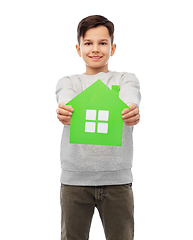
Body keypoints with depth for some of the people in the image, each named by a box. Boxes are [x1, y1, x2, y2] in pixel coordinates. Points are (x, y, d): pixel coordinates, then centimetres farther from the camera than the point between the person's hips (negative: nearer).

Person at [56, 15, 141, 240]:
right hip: (75, 177, 1)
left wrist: (131, 113, -40)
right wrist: (64, 113, -39)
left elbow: (129, 101, -15)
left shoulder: (127, 79, 8)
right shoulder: (68, 82, 9)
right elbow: (66, 101, -14)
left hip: (117, 178, 0)